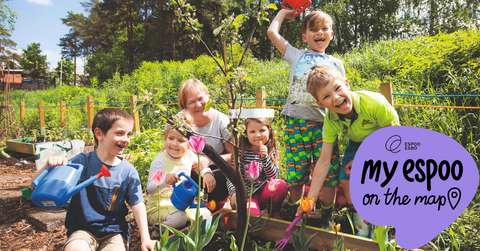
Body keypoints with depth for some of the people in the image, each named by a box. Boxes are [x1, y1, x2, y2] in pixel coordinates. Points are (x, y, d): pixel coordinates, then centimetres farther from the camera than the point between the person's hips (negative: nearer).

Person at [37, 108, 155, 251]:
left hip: (114, 231, 2)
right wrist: (48, 167, -27)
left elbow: (137, 205, -2)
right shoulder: (82, 162, -7)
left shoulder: (128, 171, -6)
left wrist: (145, 238, -10)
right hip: (83, 229, -1)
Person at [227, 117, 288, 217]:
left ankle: (274, 213, -2)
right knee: (252, 213, -33)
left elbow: (273, 177, -8)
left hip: (264, 193, 4)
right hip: (246, 194, -3)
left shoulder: (271, 151, 2)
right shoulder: (241, 152, -4)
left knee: (281, 185, -25)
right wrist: (234, 193, -25)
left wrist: (265, 157, -21)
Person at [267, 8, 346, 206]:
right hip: (296, 122, -1)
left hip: (325, 122, 1)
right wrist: (283, 13, 23)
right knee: (295, 174, 1)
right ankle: (294, 209, 18)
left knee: (328, 174, -2)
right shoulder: (296, 56, 14)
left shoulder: (336, 64, 19)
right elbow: (272, 32, 10)